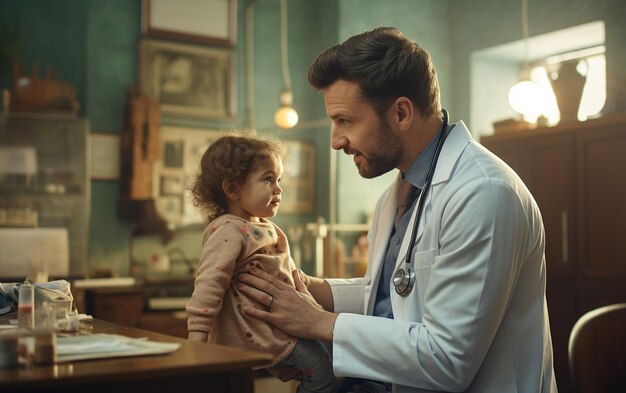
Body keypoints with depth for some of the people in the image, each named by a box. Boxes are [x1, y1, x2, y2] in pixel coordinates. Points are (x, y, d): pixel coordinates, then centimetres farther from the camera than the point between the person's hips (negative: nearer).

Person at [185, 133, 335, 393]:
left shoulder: (265, 227, 13)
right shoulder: (228, 231, -19)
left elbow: (287, 268, 25)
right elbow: (209, 284, -26)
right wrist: (197, 338, -30)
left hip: (278, 320, 10)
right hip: (253, 331, -10)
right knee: (320, 367, -12)